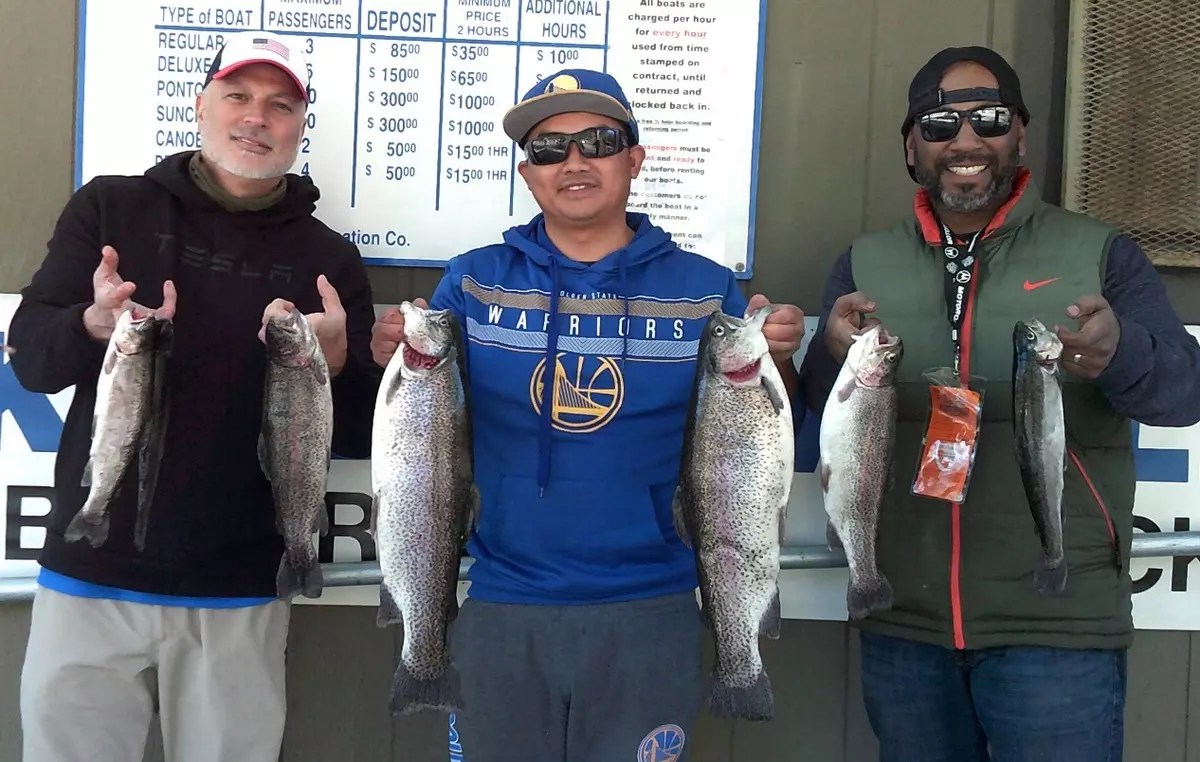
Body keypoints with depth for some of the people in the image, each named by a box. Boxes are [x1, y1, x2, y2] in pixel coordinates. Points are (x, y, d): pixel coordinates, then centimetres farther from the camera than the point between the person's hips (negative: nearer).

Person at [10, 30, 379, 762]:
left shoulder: (329, 259, 3)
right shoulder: (109, 207, 4)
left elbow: (363, 435, 3)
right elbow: (29, 356, -1)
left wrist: (336, 365, -19)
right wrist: (94, 325, -22)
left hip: (238, 597, 0)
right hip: (91, 576, 0)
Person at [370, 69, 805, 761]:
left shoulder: (705, 289, 0)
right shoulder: (474, 282, 1)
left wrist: (776, 365, -14)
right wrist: (396, 363, -16)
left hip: (650, 612, 0)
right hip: (499, 607, 1)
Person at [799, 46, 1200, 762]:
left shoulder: (1099, 254, 1)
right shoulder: (866, 262, 7)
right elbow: (818, 411, 0)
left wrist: (1120, 355, -31)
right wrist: (835, 359, -23)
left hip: (1057, 624, -2)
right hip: (900, 623, 3)